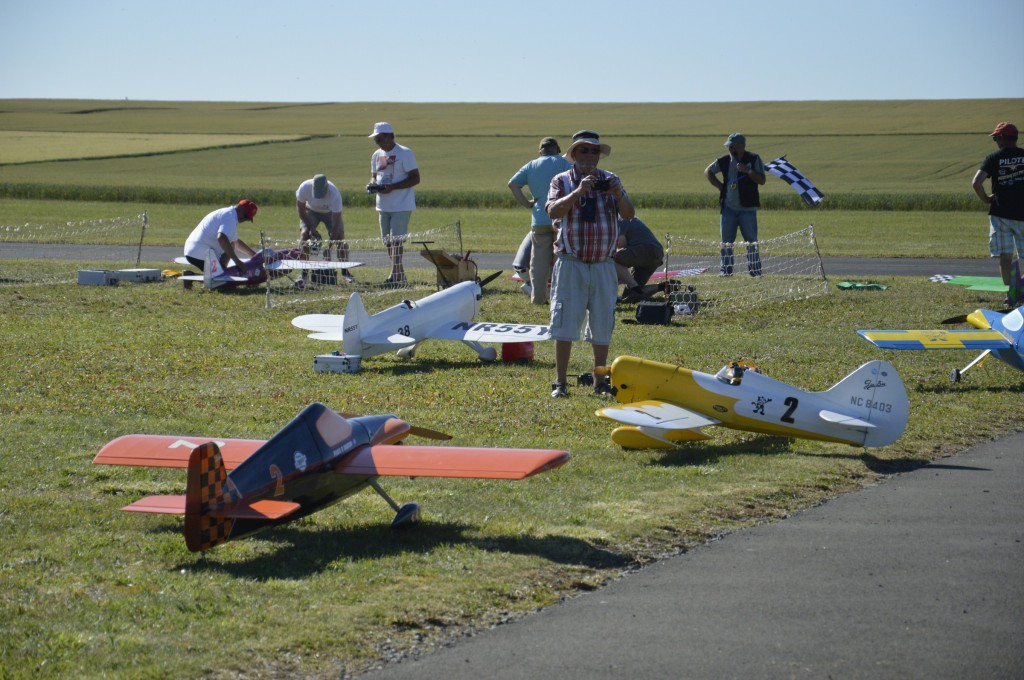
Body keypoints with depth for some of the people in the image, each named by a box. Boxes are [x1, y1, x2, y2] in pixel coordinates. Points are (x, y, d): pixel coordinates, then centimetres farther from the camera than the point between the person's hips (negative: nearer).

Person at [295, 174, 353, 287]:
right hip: (311, 211, 1)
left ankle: (345, 272, 3)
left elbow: (336, 223, -34)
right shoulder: (304, 188, -35)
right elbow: (301, 211, -18)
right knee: (304, 234, -18)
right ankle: (303, 274, -14)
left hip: (330, 212, -1)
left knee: (340, 237, -15)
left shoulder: (334, 194, -40)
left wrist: (329, 245, -35)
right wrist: (312, 229, -24)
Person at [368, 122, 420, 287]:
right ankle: (399, 275, 19)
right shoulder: (377, 155, 13)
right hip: (383, 206, 8)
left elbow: (415, 178, -13)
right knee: (388, 242, 10)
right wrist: (372, 184, -1)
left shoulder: (405, 153, -10)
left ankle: (396, 276, -17)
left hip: (401, 206, -8)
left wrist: (392, 187, -22)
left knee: (396, 242, -15)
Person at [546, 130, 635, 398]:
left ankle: (602, 382, 16)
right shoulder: (562, 181, 3)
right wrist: (579, 191, -25)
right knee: (565, 324, -5)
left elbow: (629, 214, 3)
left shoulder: (610, 180, 11)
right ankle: (560, 382, 0)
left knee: (602, 326, 7)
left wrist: (617, 194, -15)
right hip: (571, 263, -3)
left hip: (603, 265, 3)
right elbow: (553, 211, -15)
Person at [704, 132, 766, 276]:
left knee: (751, 240, -4)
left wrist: (748, 171, -22)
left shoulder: (754, 159, -3)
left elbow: (762, 180, -10)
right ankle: (726, 269, 13)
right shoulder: (724, 161, 6)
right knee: (726, 240, 6)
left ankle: (755, 269, 0)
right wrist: (719, 186, 8)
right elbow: (708, 172, 20)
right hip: (728, 207, 4)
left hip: (748, 207, -4)